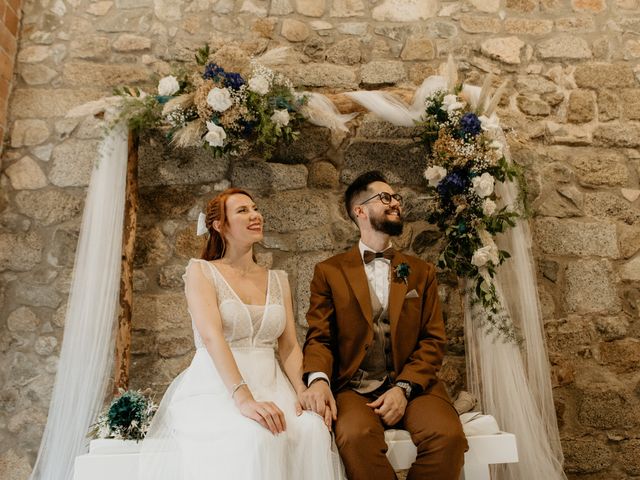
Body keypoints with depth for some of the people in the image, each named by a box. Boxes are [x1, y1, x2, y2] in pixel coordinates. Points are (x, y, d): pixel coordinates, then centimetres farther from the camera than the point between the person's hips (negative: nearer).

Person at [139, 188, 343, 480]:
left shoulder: (278, 280, 15)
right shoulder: (201, 271, 1)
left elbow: (289, 346, 8)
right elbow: (211, 336, -16)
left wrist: (303, 393, -12)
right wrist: (243, 398, -30)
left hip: (271, 387, 4)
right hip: (215, 389, -4)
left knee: (313, 429, -27)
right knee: (253, 437, -35)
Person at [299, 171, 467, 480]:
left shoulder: (422, 272, 15)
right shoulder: (330, 271, 10)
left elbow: (433, 339, 7)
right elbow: (319, 337, 3)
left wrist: (404, 387, -10)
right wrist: (318, 379, -19)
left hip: (412, 385, 2)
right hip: (352, 387, -2)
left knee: (448, 435, -27)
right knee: (356, 435, -33)